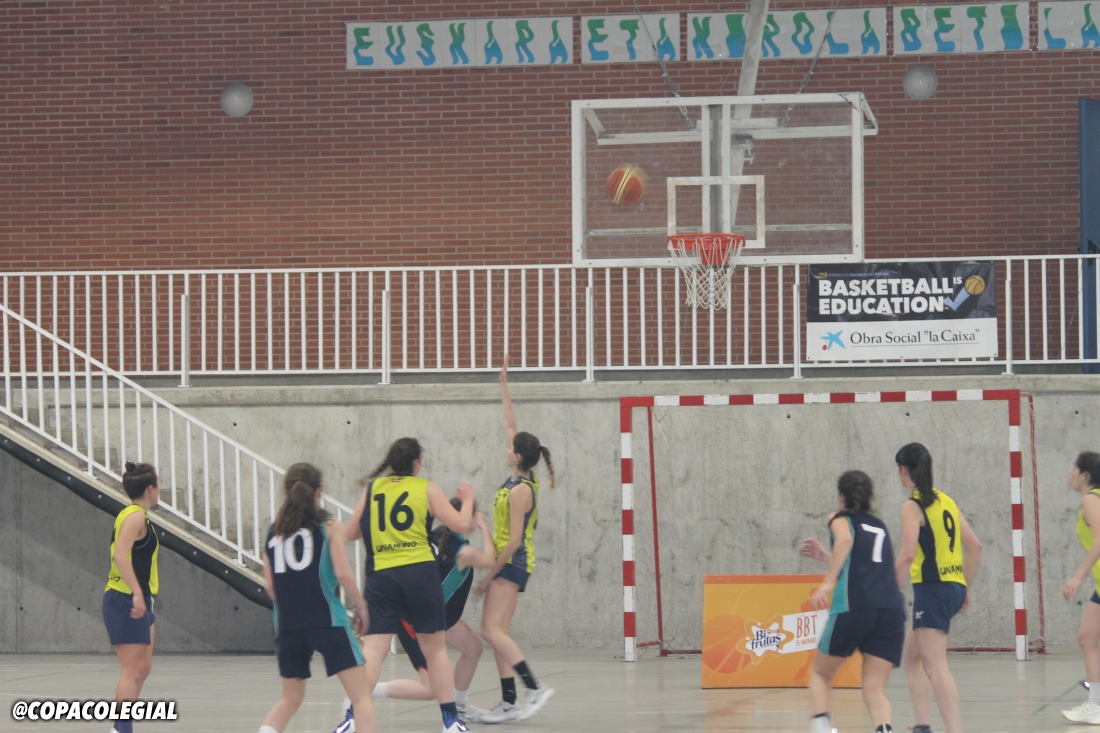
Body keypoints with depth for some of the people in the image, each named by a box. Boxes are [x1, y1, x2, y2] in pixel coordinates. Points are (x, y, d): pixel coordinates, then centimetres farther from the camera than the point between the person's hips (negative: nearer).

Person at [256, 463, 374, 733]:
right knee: (361, 695, 0)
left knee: (290, 699, 20)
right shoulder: (329, 526, -1)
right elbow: (342, 573, -10)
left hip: (287, 626, 5)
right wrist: (359, 606, 5)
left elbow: (270, 586, 9)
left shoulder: (273, 531, 11)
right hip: (327, 620, -5)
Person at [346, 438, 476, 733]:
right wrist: (467, 500, 20)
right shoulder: (426, 489, 5)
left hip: (380, 576, 1)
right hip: (420, 573, -1)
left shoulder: (372, 489, 11)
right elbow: (461, 525, 2)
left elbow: (351, 533, 17)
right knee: (435, 648, 10)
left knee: (373, 648, -3)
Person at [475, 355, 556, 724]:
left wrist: (491, 575, -16)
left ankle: (534, 688, -19)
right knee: (496, 633, 7)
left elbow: (514, 540, -19)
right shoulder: (518, 480, 7)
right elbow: (510, 426, 16)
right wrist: (504, 385, 16)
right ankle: (508, 703, 6)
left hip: (513, 563, -9)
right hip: (508, 564, 9)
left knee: (492, 630, -16)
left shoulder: (520, 490, -17)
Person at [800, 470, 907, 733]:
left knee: (821, 673, 16)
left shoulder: (840, 518, 14)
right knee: (875, 690, 2)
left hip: (853, 606, -4)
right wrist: (825, 556, 45)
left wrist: (828, 583, -17)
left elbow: (845, 539, -11)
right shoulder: (879, 526, 29)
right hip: (892, 608, 4)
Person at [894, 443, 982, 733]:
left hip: (932, 589, -9)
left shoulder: (912, 506, -10)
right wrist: (965, 587, 21)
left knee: (935, 667, -11)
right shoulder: (945, 501, 13)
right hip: (954, 588, 9)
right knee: (911, 658, 21)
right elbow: (975, 546, 15)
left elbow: (908, 554, -21)